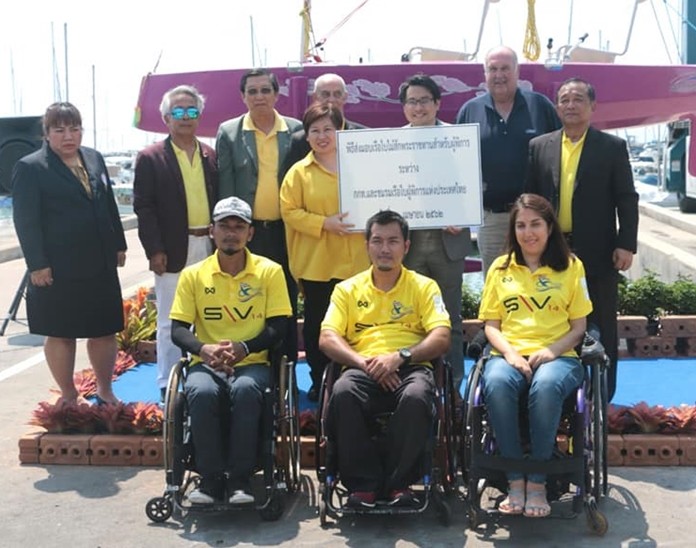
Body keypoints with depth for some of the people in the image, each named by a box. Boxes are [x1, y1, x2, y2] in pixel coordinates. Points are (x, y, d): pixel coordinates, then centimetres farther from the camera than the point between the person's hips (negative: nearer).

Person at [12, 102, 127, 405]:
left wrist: (119, 245, 13)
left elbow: (110, 205, 16)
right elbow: (26, 220, -11)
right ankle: (68, 397, 21)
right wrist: (37, 264, -15)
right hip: (57, 269, -5)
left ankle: (105, 391, 28)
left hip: (101, 265, 5)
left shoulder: (94, 158, 10)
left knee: (105, 330, 11)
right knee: (60, 333, 7)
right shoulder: (30, 167, -7)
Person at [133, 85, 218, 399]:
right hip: (173, 251, -4)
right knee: (170, 321, 2)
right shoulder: (151, 158, -1)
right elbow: (144, 208, -5)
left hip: (210, 247, 4)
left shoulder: (211, 156, 12)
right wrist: (154, 250, -12)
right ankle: (167, 385, 11)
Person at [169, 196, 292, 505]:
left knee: (245, 390, -35)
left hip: (253, 363, -1)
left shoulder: (269, 271, 3)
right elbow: (178, 330, 1)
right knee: (201, 392, -33)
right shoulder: (193, 275, 6)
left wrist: (244, 348, -18)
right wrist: (204, 349, -20)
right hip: (206, 363, 1)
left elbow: (278, 328, -1)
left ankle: (240, 479, -20)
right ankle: (211, 477, -16)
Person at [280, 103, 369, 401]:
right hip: (315, 263, 0)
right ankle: (319, 381, 21)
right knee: (316, 323, 8)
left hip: (355, 262, 1)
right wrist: (325, 223, -14)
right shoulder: (299, 172, 2)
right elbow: (289, 211, -3)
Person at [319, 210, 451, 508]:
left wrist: (400, 356, -15)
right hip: (364, 371, 1)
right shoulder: (348, 289, 18)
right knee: (343, 392, -34)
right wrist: (363, 362, -13)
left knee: (416, 396, -36)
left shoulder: (424, 286, 15)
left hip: (411, 369, -1)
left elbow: (441, 338, 2)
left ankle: (399, 482, -17)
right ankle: (363, 484, -20)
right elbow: (327, 338, 6)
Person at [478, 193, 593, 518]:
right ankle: (515, 481, -23)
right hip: (509, 354, 1)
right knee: (496, 384, -35)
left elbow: (578, 326, 9)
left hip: (557, 356, -1)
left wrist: (551, 351, -10)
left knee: (546, 386, -38)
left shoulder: (571, 266, 11)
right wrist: (509, 352, -9)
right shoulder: (500, 267, 15)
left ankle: (537, 482, -23)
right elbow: (491, 324, 11)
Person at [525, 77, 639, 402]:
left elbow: (627, 200, -1)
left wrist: (626, 244, -9)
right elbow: (530, 197, 8)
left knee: (602, 324, 6)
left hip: (598, 251, -2)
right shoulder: (539, 147, 7)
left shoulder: (613, 147, 2)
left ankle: (603, 392, 17)